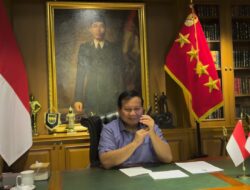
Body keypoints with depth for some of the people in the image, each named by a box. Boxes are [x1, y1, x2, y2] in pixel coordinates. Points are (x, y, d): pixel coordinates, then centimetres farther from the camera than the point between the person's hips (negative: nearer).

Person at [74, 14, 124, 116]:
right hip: (91, 97, 0)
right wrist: (78, 99, -2)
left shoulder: (115, 49, 8)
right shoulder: (84, 48, 8)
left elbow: (119, 75, 7)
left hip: (111, 97, 0)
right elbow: (80, 74, 6)